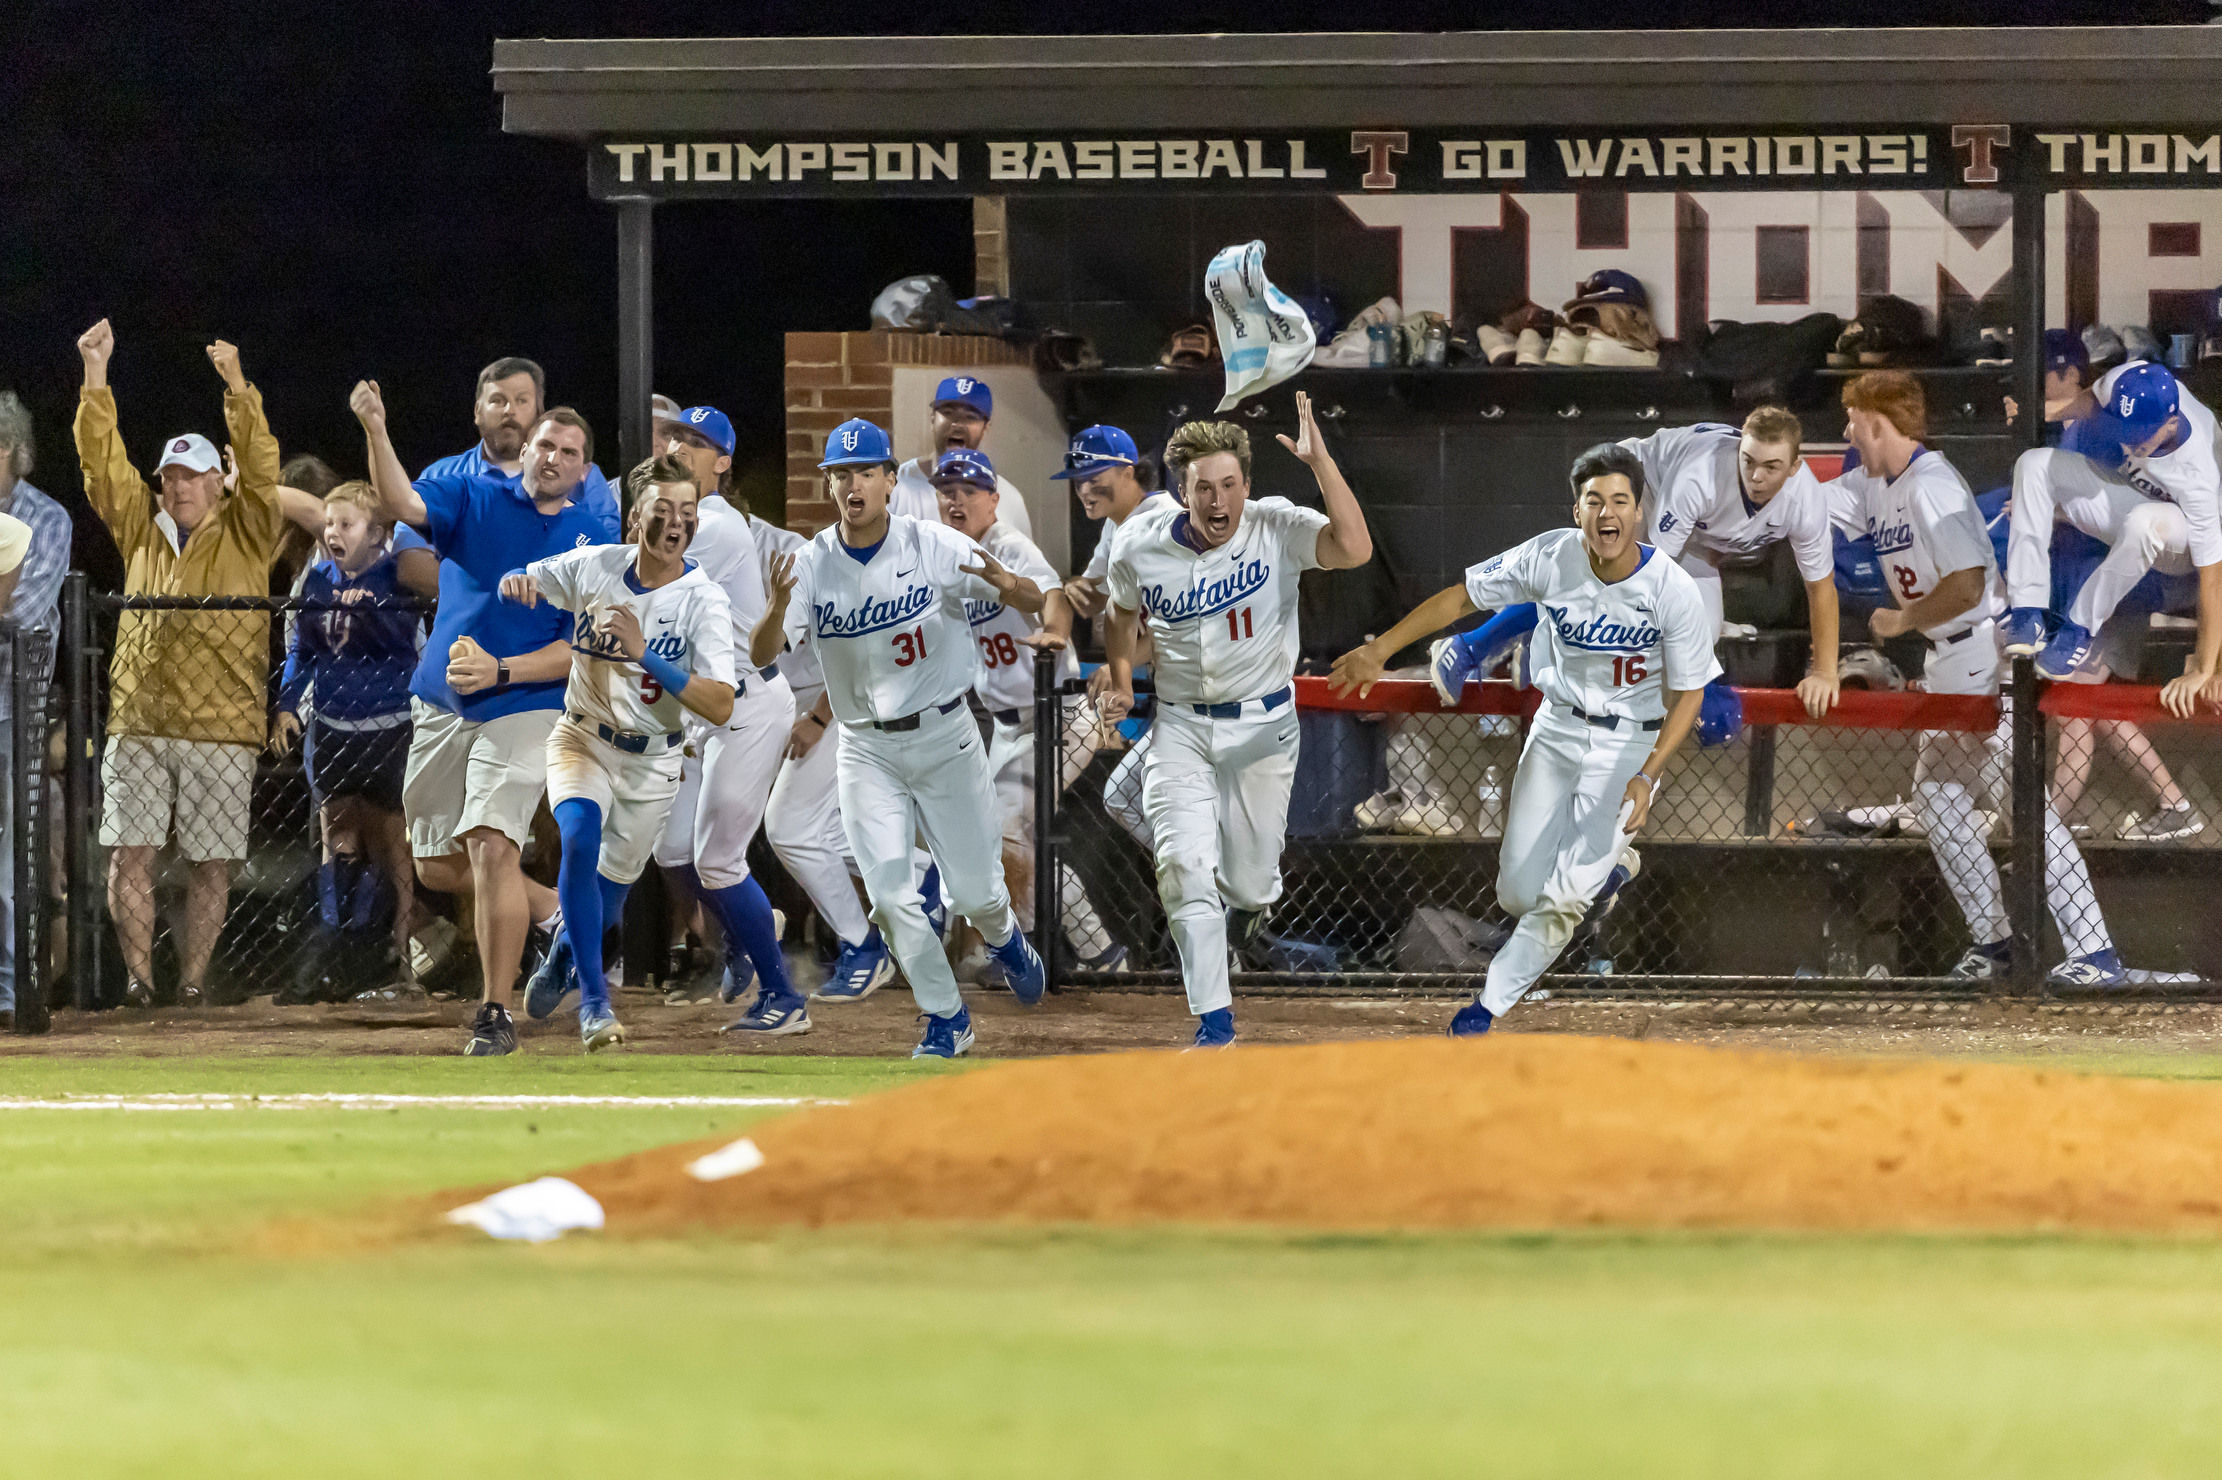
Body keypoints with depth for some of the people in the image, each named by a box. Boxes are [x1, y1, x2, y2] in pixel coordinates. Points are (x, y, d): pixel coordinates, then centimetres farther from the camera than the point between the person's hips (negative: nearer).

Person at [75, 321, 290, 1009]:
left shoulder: (246, 535, 6)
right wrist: (96, 379, 1)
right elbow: (102, 462, 9)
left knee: (210, 864, 0)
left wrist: (238, 390, -19)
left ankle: (193, 980, 8)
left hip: (221, 726, -2)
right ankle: (138, 979, 0)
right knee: (130, 853, -5)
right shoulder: (141, 530, 15)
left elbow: (260, 469, -8)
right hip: (139, 723, 2)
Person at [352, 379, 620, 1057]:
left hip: (522, 708, -4)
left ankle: (496, 1012, -13)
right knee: (437, 866, 9)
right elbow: (400, 504, -15)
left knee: (492, 845, -21)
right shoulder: (474, 498, 5)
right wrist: (376, 433, -32)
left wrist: (501, 671, -17)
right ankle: (551, 913, 34)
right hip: (441, 707, 4)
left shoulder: (599, 540, 1)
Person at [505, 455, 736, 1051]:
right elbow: (517, 585, 6)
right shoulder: (594, 567, -11)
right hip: (583, 740, 0)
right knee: (580, 836, -28)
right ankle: (593, 1000, -23)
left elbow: (720, 707, -26)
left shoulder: (704, 600, -18)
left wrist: (645, 653, -36)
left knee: (613, 885, 12)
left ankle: (561, 964, 47)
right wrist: (515, 582, -20)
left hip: (652, 761, 0)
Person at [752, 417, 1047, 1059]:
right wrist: (779, 609, -39)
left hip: (944, 734, -1)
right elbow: (760, 656, -16)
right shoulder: (811, 565, -7)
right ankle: (946, 1018, 11)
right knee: (889, 895, -7)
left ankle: (1003, 938, 39)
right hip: (866, 749, 1)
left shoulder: (933, 547, -11)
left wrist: (1008, 586, -37)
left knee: (975, 890, 2)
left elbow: (1035, 602, -12)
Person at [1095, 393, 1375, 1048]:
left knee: (1246, 882, 6)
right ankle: (1214, 1024, -6)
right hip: (1179, 727, 1)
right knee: (1185, 870, -13)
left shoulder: (1276, 530, -16)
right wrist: (1118, 679, 1)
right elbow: (1122, 614, 13)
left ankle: (1254, 894, 47)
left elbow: (1354, 548, -35)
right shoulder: (1140, 547, -9)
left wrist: (1318, 459, -38)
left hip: (1262, 725, -1)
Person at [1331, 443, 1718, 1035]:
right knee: (1519, 893, 3)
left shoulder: (1674, 590, -22)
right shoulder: (1551, 558, -16)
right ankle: (1611, 862, 34)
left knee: (1565, 897, -13)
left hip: (1630, 743, -3)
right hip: (1558, 728, 3)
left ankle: (1490, 1002, 8)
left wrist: (1648, 775, -23)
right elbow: (1460, 596, -5)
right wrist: (1380, 649, -9)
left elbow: (1689, 692, -12)